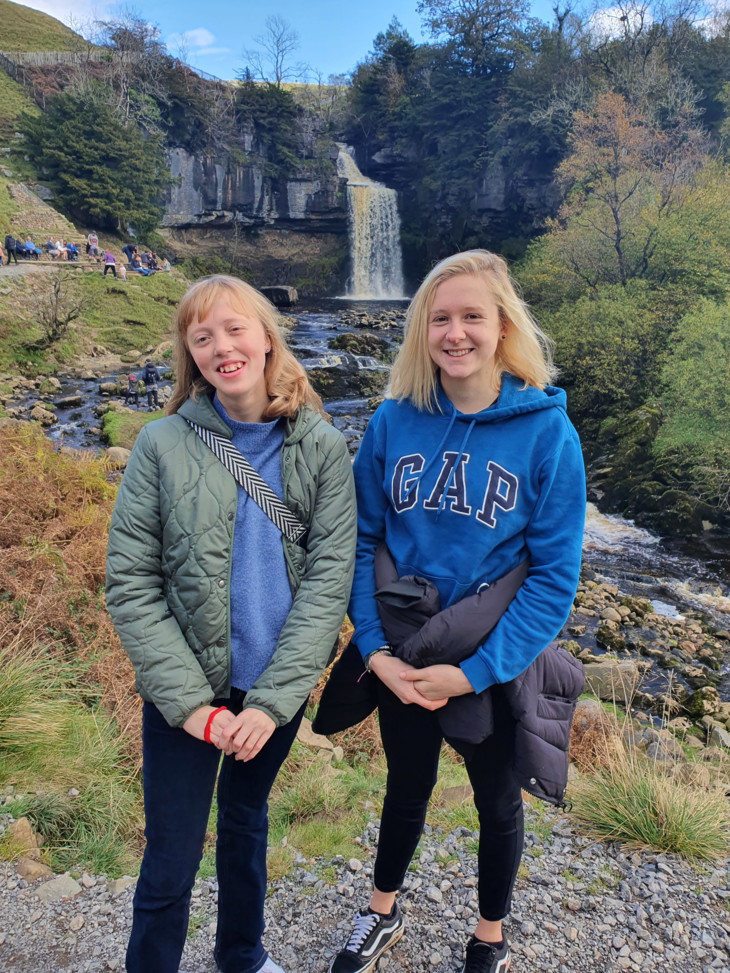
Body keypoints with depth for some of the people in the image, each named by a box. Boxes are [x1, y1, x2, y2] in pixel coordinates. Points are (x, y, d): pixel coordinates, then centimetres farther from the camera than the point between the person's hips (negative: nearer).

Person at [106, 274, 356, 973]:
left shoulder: (320, 447, -7)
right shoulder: (163, 445, -10)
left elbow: (330, 575, -11)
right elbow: (128, 583, -10)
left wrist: (273, 700, -15)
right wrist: (189, 700, -16)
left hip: (277, 686, 2)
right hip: (185, 691, -2)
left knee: (246, 817, 24)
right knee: (170, 865, 7)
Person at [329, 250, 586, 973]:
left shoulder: (547, 432, -16)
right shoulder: (393, 420, -9)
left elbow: (555, 575, -15)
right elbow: (362, 538, -4)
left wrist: (474, 670, -19)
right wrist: (375, 648, -13)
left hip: (497, 665, -1)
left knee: (497, 803, 22)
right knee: (406, 789, 25)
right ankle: (382, 913, 54)